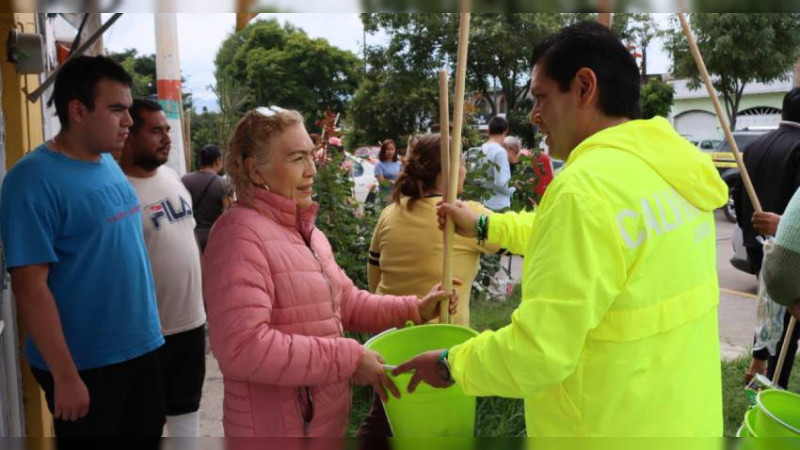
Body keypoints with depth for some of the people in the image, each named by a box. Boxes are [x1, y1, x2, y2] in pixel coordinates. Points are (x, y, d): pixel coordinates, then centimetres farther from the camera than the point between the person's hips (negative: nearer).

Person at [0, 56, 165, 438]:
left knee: (146, 433, 19)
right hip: (86, 364, -7)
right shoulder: (35, 179, -17)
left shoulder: (109, 164, 5)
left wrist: (149, 323, 15)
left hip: (142, 348, 7)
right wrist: (66, 376, -19)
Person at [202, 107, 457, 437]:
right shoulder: (240, 233, -21)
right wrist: (348, 358, -25)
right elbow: (241, 346, -30)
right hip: (276, 429, -8)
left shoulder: (306, 230, 10)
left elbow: (344, 301, 14)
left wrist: (413, 309, 1)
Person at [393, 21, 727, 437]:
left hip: (618, 425, -8)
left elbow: (537, 354, -26)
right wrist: (485, 225, 22)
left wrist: (451, 363, -10)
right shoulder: (664, 165, 1)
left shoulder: (587, 187, -26)